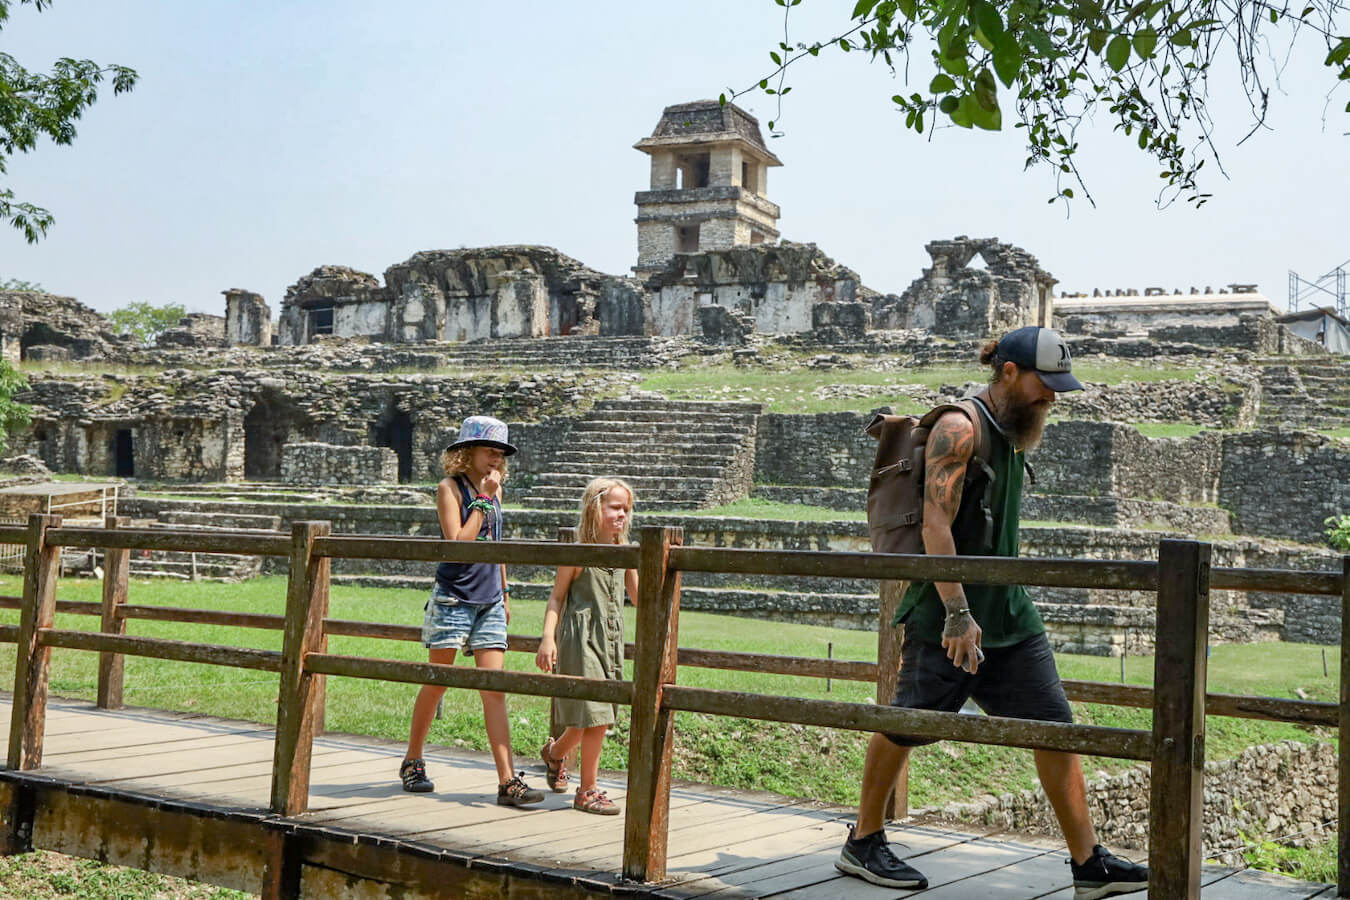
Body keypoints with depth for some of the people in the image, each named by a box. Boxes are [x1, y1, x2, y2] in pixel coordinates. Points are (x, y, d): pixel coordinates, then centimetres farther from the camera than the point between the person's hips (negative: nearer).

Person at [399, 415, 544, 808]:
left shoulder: (495, 490, 11)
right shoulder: (450, 487, -7)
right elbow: (458, 543, -18)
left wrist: (505, 592, 21)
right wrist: (482, 500, -17)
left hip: (489, 602, 5)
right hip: (453, 599, -5)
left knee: (494, 689, -3)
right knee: (436, 684, 6)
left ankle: (507, 780, -8)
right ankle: (412, 761, 25)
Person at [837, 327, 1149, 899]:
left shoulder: (1013, 433, 14)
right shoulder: (959, 428, -13)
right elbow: (936, 524, -20)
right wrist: (957, 614, -25)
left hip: (1011, 615, 8)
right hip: (948, 616, -8)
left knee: (1054, 726, 2)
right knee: (904, 725, 4)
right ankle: (862, 844, 20)